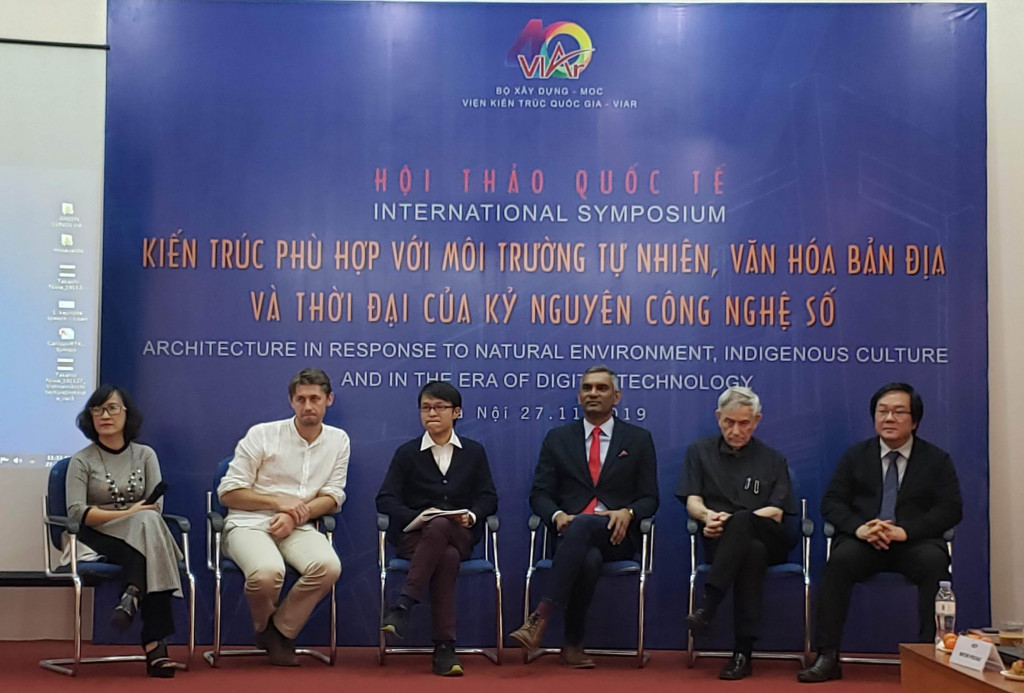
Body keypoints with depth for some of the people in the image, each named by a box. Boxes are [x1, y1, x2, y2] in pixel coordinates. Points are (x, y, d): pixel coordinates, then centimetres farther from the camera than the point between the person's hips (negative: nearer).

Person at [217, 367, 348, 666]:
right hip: (249, 523, -3)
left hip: (298, 527, 3)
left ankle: (280, 631, -5)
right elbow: (227, 492, -1)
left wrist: (295, 516, -12)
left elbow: (332, 497, 6)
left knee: (328, 566, -31)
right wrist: (277, 501, -13)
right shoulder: (262, 434, -2)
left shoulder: (338, 440, 7)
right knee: (268, 571, -36)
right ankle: (265, 627, 2)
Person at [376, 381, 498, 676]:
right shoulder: (406, 453, 10)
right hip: (414, 536, -1)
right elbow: (385, 499, 2)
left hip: (459, 536, 1)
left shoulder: (474, 452, 14)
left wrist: (472, 516, -14)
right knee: (447, 558, -35)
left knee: (439, 526, -37)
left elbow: (489, 498, 8)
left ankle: (403, 605, -37)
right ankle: (444, 648, -35)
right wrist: (416, 517, -16)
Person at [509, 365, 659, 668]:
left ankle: (541, 617, -41)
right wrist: (557, 515, -14)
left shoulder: (638, 439, 12)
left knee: (580, 526, -37)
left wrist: (628, 512, -14)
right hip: (572, 532, 1)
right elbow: (540, 494, 9)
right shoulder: (557, 438, 14)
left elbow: (649, 498, 9)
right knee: (589, 559, -37)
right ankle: (573, 644, -28)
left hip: (616, 534, -1)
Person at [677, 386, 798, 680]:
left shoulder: (773, 460, 18)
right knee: (753, 551, -38)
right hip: (721, 542, 0)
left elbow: (776, 513, 4)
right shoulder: (700, 452, 18)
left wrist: (731, 519, -13)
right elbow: (693, 502, 7)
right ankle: (743, 652, -41)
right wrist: (708, 515, -19)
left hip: (769, 541, 0)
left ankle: (707, 607, -44)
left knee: (741, 521, -37)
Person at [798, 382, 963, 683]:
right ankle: (827, 658, -31)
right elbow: (831, 502, 7)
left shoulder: (937, 460, 10)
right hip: (864, 542, 1)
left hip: (915, 542, -1)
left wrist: (905, 531, -18)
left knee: (934, 561, -35)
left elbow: (951, 509, -1)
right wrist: (859, 528, -16)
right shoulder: (856, 455, 14)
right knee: (840, 559, -32)